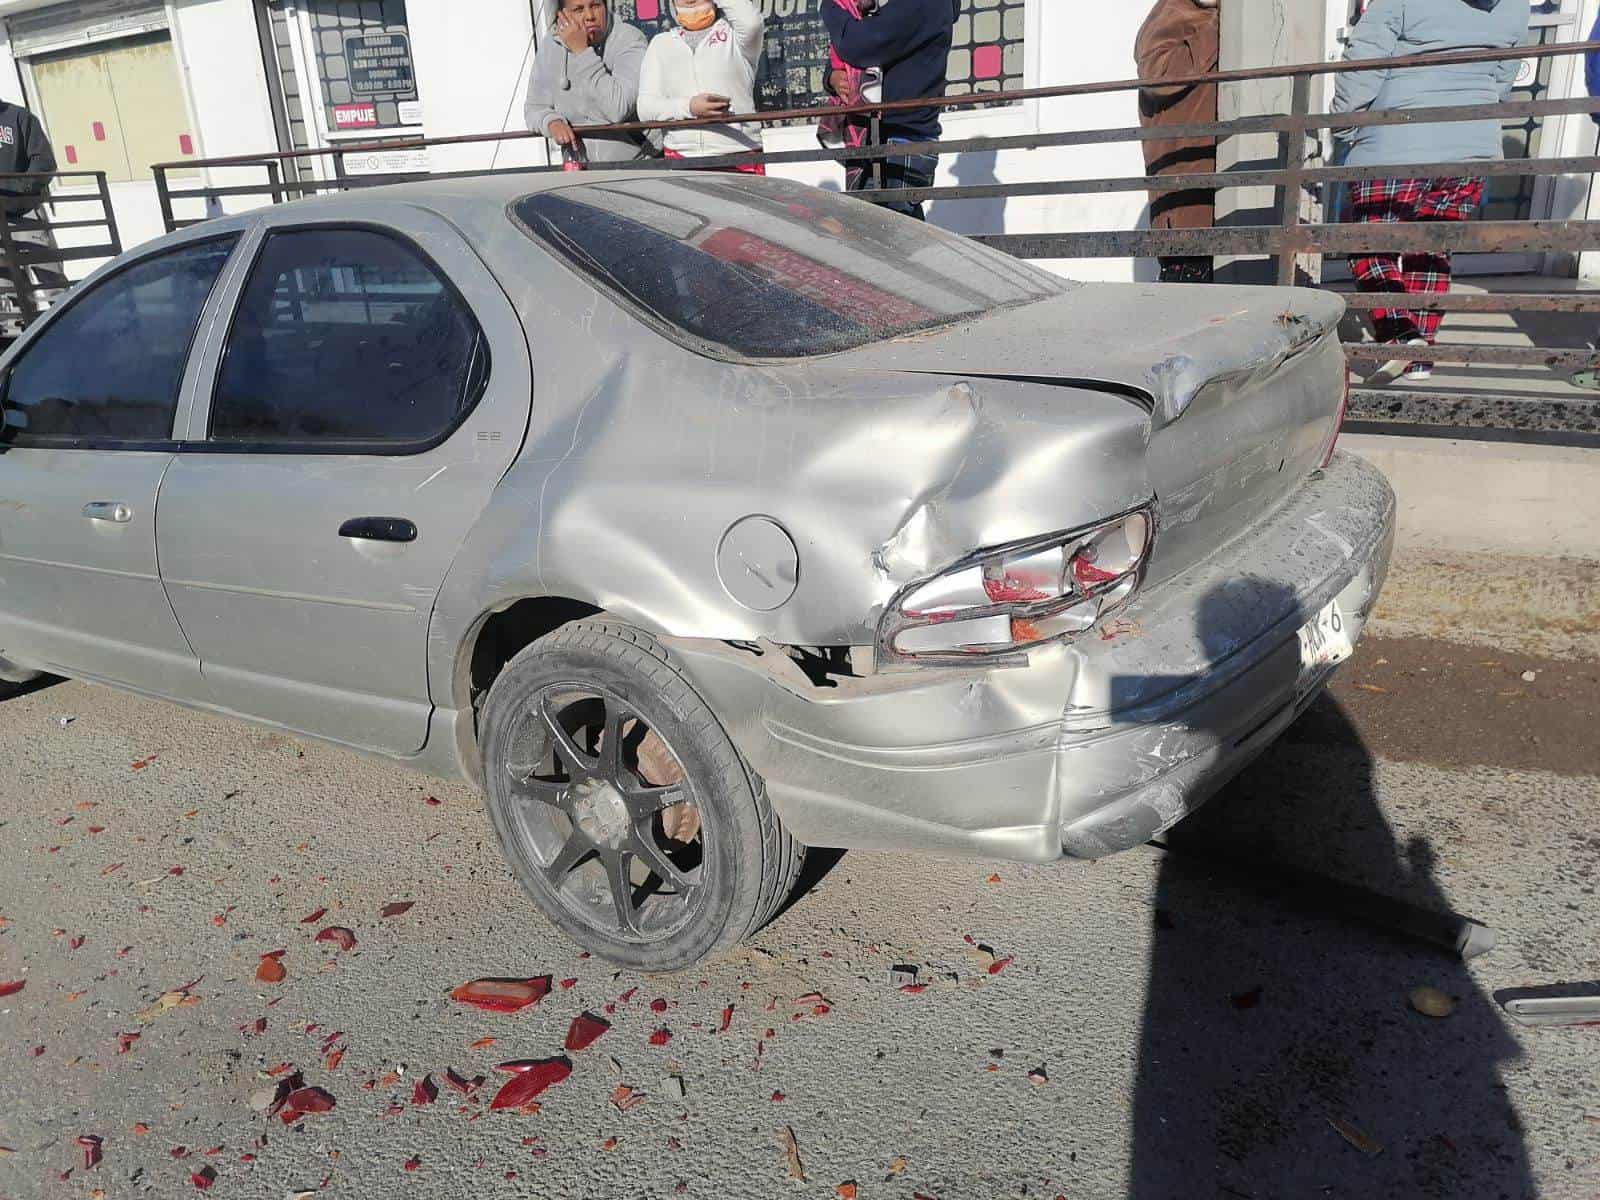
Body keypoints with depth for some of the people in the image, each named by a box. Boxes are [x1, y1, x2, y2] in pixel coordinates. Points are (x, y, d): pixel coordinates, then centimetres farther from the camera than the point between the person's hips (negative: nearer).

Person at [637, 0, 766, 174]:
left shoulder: (734, 35, 10)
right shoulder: (661, 43, 16)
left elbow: (751, 21, -17)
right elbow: (646, 107, 5)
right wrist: (689, 107, -14)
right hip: (680, 158, 2)